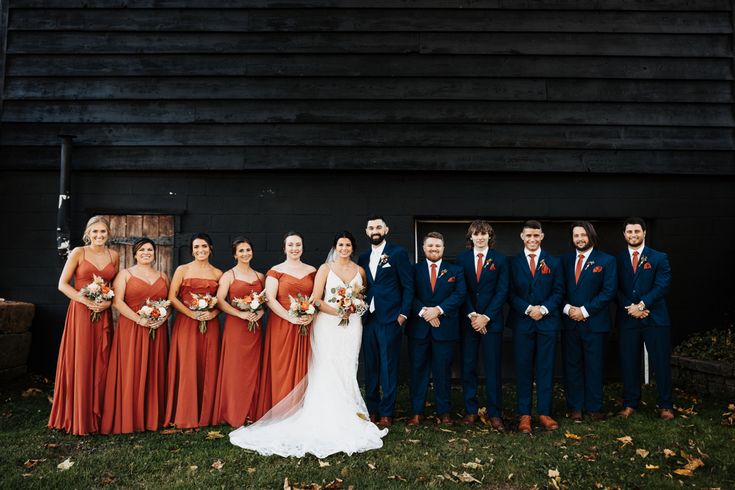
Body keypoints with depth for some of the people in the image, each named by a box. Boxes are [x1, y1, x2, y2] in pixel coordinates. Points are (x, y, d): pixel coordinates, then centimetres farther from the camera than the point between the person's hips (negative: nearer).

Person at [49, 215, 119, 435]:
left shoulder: (113, 256, 10)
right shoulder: (78, 253, -1)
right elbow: (62, 284, -4)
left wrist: (109, 302, -4)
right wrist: (86, 301, -15)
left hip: (103, 315, 3)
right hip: (80, 312, -3)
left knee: (100, 364, 5)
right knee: (80, 363, -1)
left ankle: (97, 415, 15)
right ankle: (77, 418, 10)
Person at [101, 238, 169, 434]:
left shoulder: (162, 277, 15)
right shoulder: (125, 274, 4)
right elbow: (117, 301, -7)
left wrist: (164, 317, -7)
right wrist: (139, 319, -16)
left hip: (157, 331, 3)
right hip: (131, 329, -3)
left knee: (154, 373, 5)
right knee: (131, 374, -4)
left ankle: (153, 417, 14)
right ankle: (128, 419, 4)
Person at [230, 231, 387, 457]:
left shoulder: (360, 271, 11)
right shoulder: (325, 268, 2)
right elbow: (316, 299, -3)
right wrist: (337, 311, -13)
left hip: (352, 325, 3)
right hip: (328, 324, -2)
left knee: (347, 370, 1)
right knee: (327, 370, -5)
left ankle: (346, 416, 10)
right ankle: (328, 419, 3)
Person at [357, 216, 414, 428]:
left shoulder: (398, 253, 0)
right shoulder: (363, 258, 15)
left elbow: (408, 286, -3)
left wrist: (403, 314, -9)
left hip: (390, 320, -5)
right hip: (368, 319, 5)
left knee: (388, 368, 1)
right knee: (370, 368, 10)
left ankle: (386, 413, 10)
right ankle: (372, 410, 20)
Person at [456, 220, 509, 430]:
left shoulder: (500, 259, 4)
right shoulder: (462, 258, 7)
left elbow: (502, 291, -1)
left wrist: (486, 317, -9)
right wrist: (472, 315, -8)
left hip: (492, 320, -1)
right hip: (468, 320, 1)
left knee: (493, 368, 0)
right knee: (468, 367, 4)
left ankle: (495, 414, 7)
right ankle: (470, 410, 14)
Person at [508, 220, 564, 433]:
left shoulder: (553, 262, 8)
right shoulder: (513, 263, 5)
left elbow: (558, 291, 4)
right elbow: (511, 293, 1)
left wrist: (544, 309, -11)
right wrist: (528, 309, -13)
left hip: (547, 321, 1)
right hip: (522, 322, -1)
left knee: (546, 368, 4)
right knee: (523, 368, 2)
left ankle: (544, 413, 12)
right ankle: (524, 414, 9)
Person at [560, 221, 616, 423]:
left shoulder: (606, 260, 1)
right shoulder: (565, 260, 11)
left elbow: (608, 291, -7)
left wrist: (585, 310, -13)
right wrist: (567, 308, -9)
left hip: (594, 322, -3)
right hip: (569, 322, 3)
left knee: (594, 366, 4)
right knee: (572, 366, 6)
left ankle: (594, 408, 15)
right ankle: (575, 408, 15)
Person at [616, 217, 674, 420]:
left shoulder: (659, 258, 5)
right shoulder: (618, 260, 9)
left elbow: (662, 285, -6)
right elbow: (615, 289, 3)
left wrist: (641, 305, -16)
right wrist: (630, 308, -12)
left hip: (655, 319, -1)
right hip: (627, 319, 1)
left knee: (661, 363, 3)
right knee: (629, 363, 6)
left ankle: (665, 406, 15)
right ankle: (630, 404, 17)